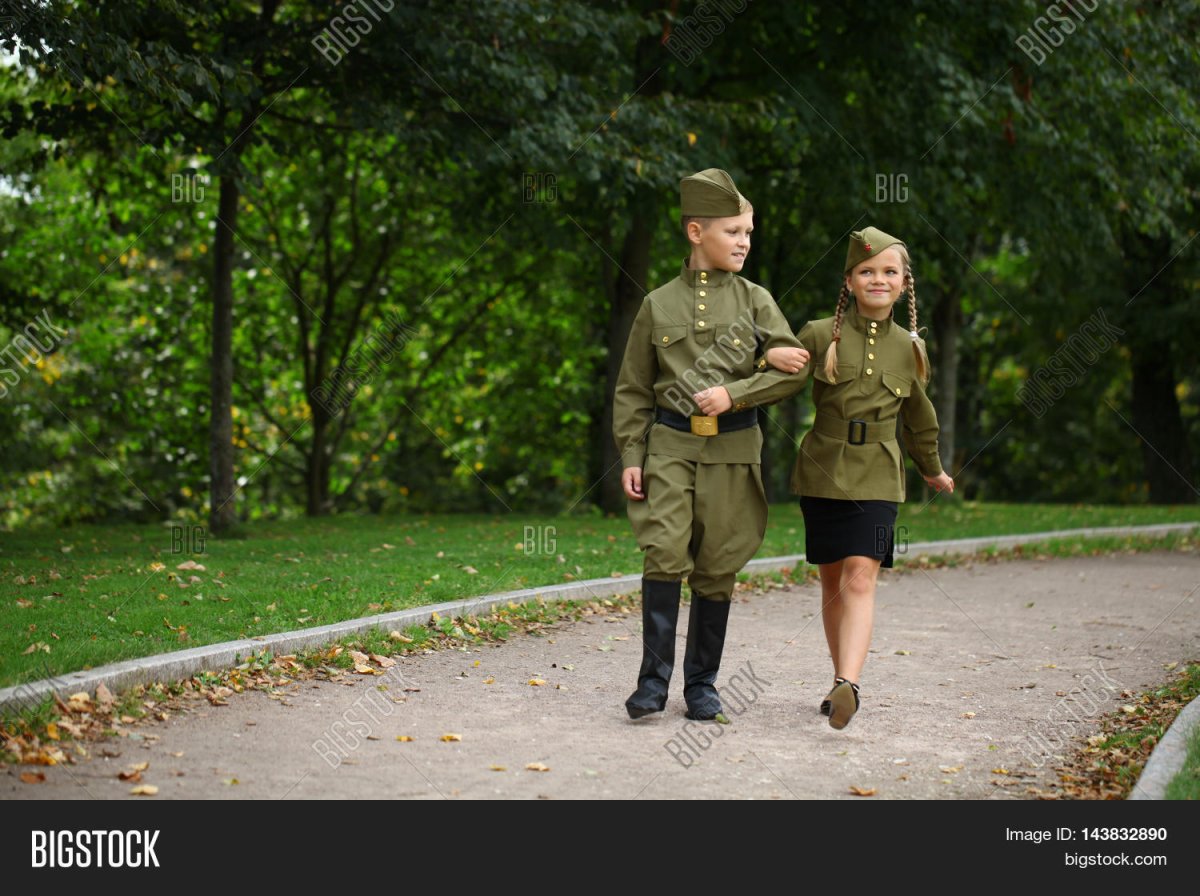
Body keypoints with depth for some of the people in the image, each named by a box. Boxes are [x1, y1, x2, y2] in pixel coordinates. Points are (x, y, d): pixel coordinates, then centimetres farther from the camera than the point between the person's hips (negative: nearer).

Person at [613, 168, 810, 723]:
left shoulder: (755, 301, 6)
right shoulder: (659, 304, 7)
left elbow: (793, 370, -1)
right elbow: (633, 390, 10)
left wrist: (733, 393, -13)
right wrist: (630, 456, 2)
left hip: (732, 450, 1)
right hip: (670, 446, -1)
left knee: (717, 569, 4)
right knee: (664, 554, -14)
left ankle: (702, 684, 16)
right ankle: (654, 680, -6)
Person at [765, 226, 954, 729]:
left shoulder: (908, 348, 6)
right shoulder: (820, 336, -2)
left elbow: (918, 419, 22)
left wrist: (932, 470, 34)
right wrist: (770, 356, -22)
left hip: (876, 478, 0)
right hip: (823, 473, 0)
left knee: (861, 576, -15)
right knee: (833, 581, 9)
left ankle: (848, 684, -26)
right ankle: (841, 681, 22)